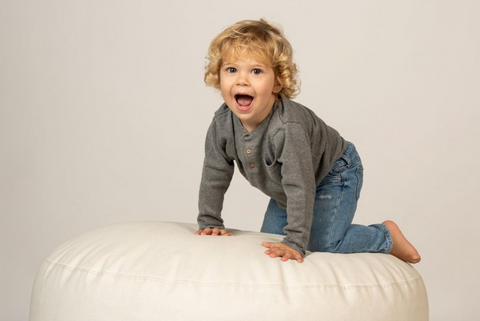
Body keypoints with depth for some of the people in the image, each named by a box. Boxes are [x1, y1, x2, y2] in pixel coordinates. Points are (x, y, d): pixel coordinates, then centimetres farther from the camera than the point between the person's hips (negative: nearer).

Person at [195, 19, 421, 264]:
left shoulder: (287, 128, -42)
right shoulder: (222, 124, -21)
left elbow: (301, 188, -40)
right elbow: (214, 176, -8)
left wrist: (295, 243, -38)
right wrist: (209, 223, -6)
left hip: (334, 173, -7)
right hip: (286, 186, 7)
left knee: (322, 243, -18)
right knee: (270, 236, 10)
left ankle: (387, 236, 4)